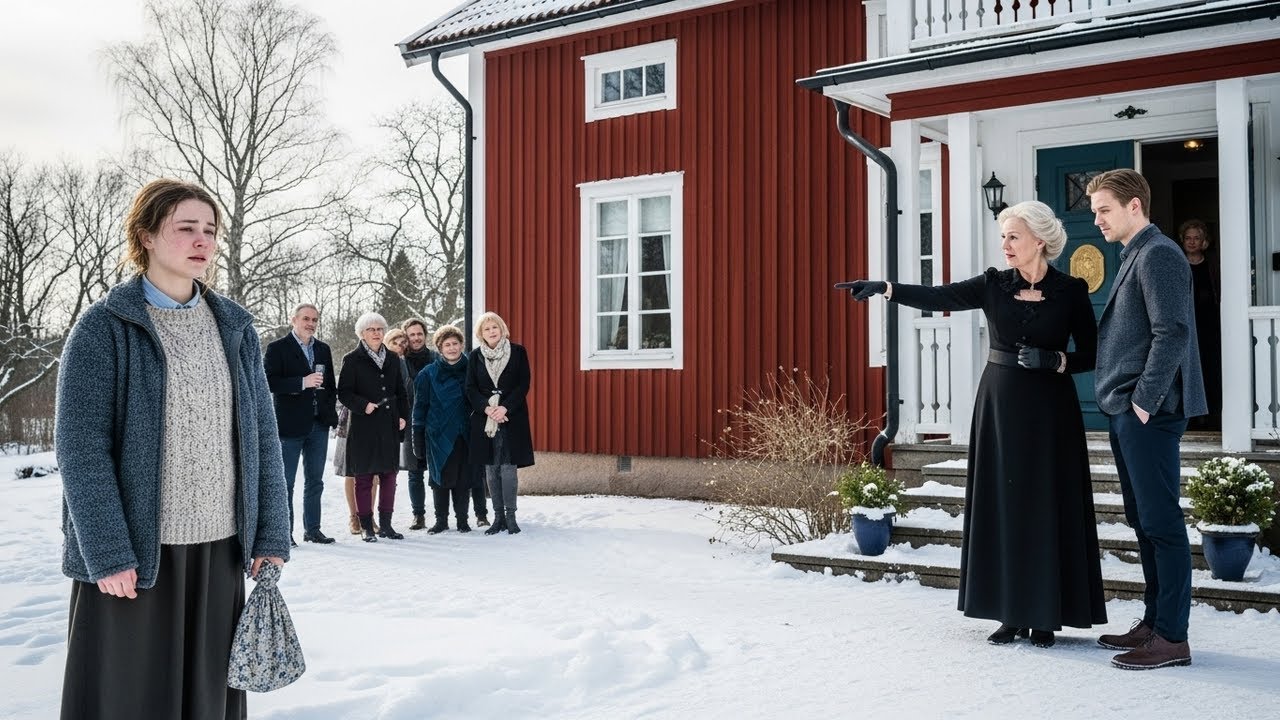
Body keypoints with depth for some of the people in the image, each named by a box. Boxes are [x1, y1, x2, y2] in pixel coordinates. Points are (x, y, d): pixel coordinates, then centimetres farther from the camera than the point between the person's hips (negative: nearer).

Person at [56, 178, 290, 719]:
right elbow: (80, 447, -10)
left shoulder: (234, 327, 9)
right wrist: (107, 552, -16)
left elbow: (262, 436, 8)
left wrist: (271, 537, 2)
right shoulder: (105, 327, -5)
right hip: (133, 553, -4)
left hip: (221, 547, 4)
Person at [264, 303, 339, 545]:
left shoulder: (323, 349, 12)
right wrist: (302, 382, -22)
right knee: (285, 482, 2)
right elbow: (269, 382, -14)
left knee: (315, 481, 12)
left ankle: (312, 529, 20)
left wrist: (330, 411, 4)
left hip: (319, 424, 6)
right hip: (290, 424, -6)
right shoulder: (277, 348, -5)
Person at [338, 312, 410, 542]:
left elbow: (401, 391, 17)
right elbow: (344, 392, -4)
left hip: (389, 426, 5)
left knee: (389, 475, 7)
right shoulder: (352, 360, -1)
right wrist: (363, 405, -18)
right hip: (364, 426, -4)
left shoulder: (392, 359, 13)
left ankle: (385, 524, 16)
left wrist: (403, 416, 7)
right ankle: (367, 527, 6)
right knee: (364, 477, -1)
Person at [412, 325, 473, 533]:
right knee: (440, 478, 3)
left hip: (464, 435, 1)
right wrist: (418, 438, -2)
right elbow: (420, 407, 3)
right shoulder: (428, 374, 1)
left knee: (463, 479, 3)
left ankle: (462, 519, 15)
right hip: (438, 435, -1)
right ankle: (441, 520, 15)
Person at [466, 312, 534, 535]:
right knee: (491, 469, 3)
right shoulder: (475, 356, 9)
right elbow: (471, 388, 5)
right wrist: (487, 408, -12)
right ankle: (498, 517, 10)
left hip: (511, 417, -2)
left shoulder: (518, 352, 3)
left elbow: (524, 384, -2)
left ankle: (510, 517, -1)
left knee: (508, 467, -8)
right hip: (484, 418, 2)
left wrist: (505, 408, -13)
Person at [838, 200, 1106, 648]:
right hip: (999, 404, 2)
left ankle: (1045, 615, 11)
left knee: (1047, 507, 0)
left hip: (1049, 410, -2)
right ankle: (1012, 614, 12)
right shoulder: (993, 285, 3)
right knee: (1002, 506, 4)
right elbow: (938, 298, -12)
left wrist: (1054, 360, -18)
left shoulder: (1071, 291, -1)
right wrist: (886, 288, -27)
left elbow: (1090, 356, 1)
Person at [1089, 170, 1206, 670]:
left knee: (1161, 522, -5)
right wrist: (1122, 403, 16)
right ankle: (1154, 622, 22)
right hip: (1126, 411, 10)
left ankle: (1172, 637, 1)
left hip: (1148, 413, -10)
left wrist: (1144, 401, -18)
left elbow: (1172, 333, -19)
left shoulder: (1158, 255, -11)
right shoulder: (1133, 257, 19)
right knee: (1142, 521, 13)